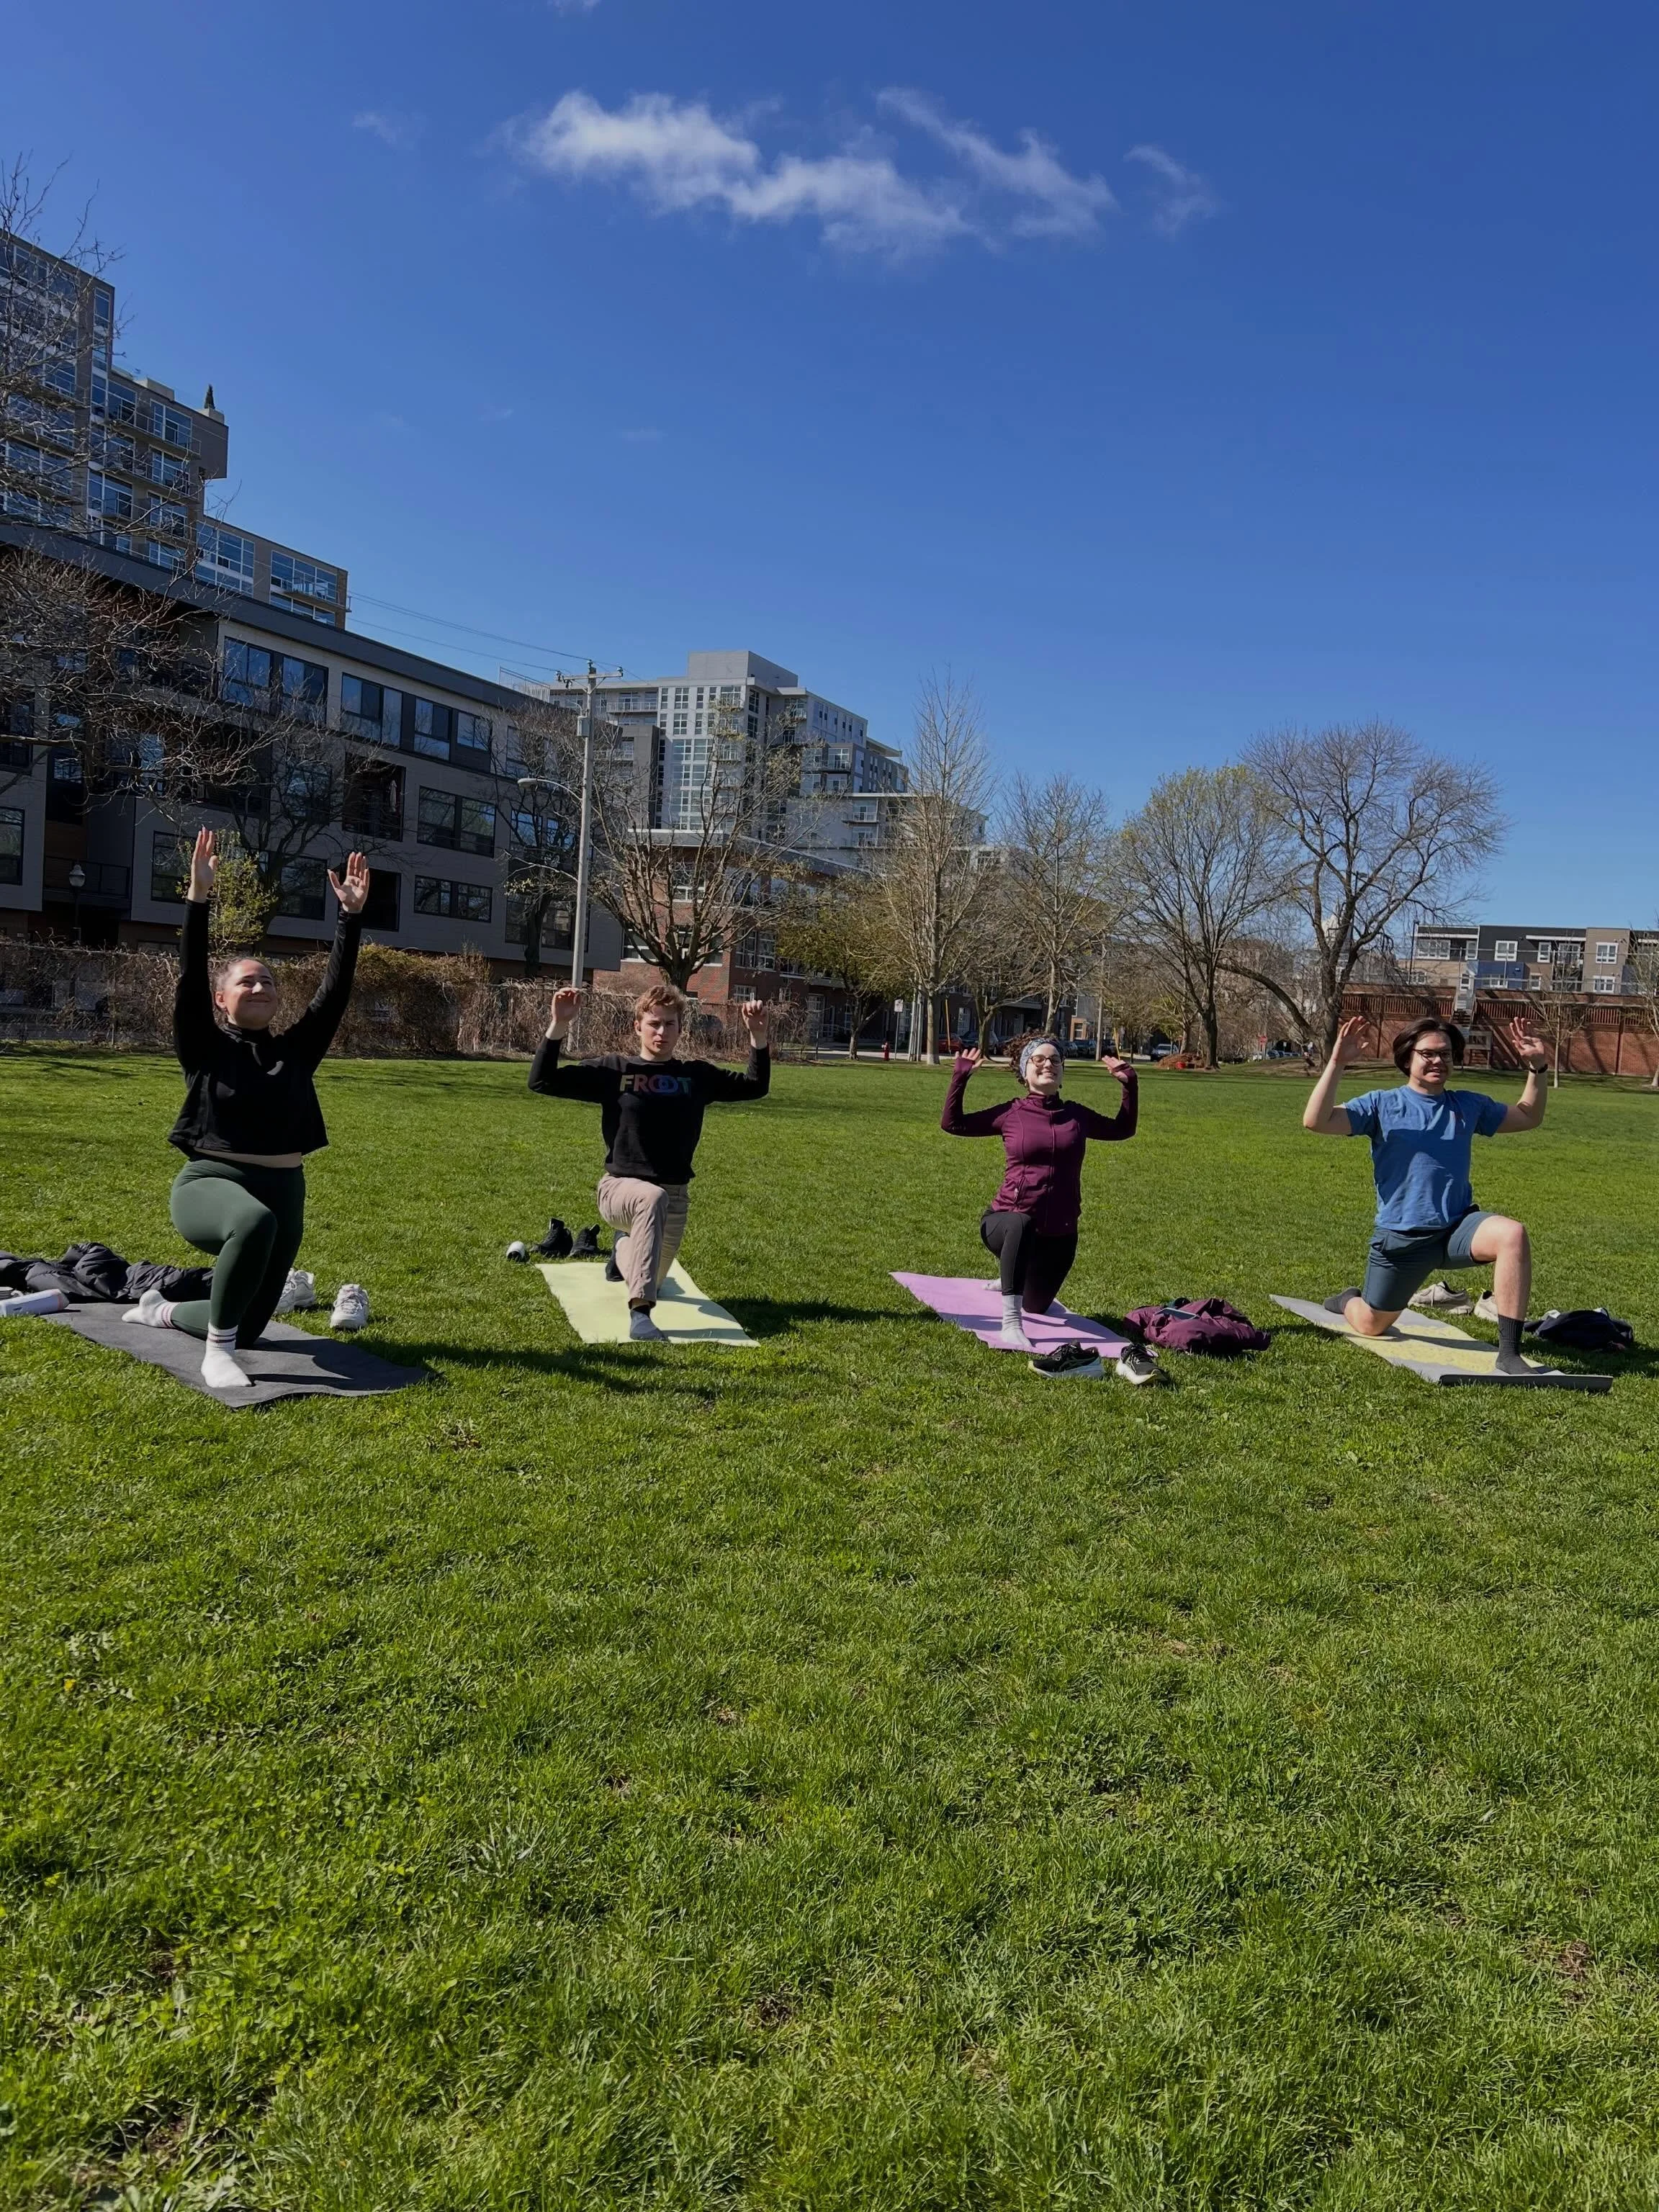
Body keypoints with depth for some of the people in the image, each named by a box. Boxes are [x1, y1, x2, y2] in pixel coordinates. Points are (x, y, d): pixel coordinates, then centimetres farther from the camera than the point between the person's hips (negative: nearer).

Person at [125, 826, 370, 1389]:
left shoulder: (296, 1050, 7)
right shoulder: (205, 1048, -1)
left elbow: (335, 991, 0)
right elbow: (189, 978, -13)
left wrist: (351, 915, -7)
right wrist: (198, 897, -22)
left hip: (284, 1192, 5)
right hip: (210, 1183, -5)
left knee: (248, 1327, 14)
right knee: (254, 1221, -43)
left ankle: (161, 1310, 48)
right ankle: (215, 1354, -26)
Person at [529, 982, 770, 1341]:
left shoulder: (697, 1075, 5)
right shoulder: (613, 1069, -4)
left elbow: (755, 1086, 8)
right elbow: (541, 1082, -9)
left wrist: (757, 1035, -6)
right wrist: (559, 1025, -21)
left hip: (675, 1196, 4)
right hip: (620, 1187, -4)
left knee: (652, 1281, 19)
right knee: (653, 1198, -40)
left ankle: (626, 1247, 57)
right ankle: (640, 1315, -44)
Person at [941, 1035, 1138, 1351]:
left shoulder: (1076, 1115, 5)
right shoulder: (1011, 1114, -2)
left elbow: (1122, 1129, 21)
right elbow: (952, 1123, 1)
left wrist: (1129, 1085, 12)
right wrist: (961, 1076, -7)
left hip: (1060, 1233, 4)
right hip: (1008, 1221, -4)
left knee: (1036, 1306, 20)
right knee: (1021, 1225, -42)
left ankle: (1013, 1281, 58)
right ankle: (1011, 1325, -41)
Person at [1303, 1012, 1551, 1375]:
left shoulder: (1469, 1106, 9)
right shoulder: (1382, 1104, -4)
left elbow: (1529, 1117, 24)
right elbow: (1316, 1121, -17)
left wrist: (1536, 1068, 10)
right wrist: (1336, 1063, -26)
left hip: (1458, 1227, 2)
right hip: (1401, 1237, -2)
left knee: (1512, 1234, -31)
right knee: (1370, 1328, 9)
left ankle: (1509, 1354, -27)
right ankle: (1350, 1302, 50)